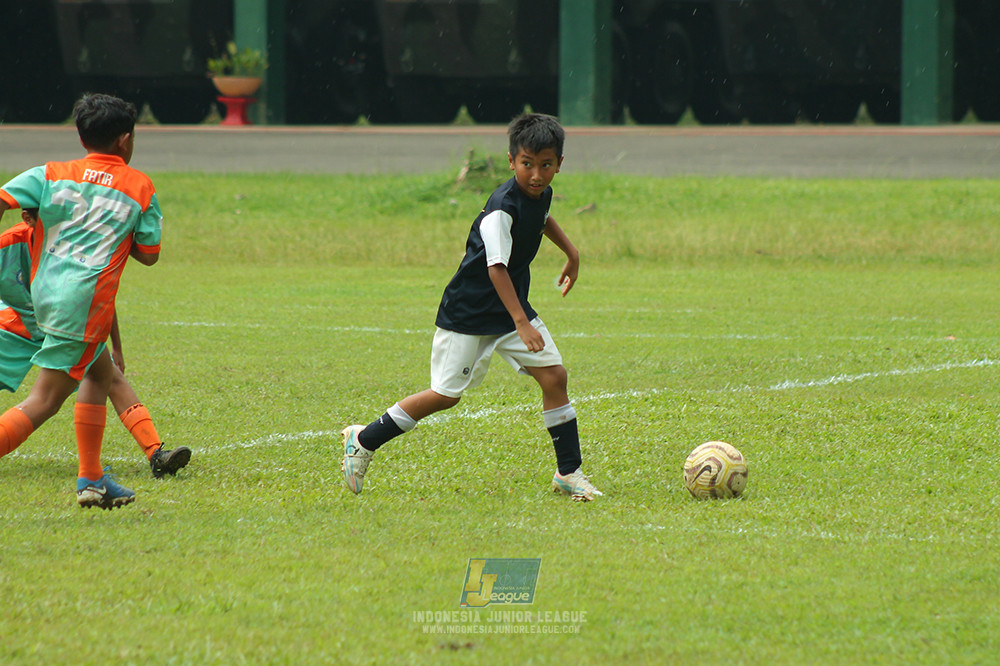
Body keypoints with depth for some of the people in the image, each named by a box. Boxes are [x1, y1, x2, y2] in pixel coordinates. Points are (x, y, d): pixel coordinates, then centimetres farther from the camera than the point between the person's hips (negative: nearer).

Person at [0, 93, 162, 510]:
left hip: (44, 290, 5)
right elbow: (148, 254, 7)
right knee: (45, 401, -6)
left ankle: (91, 480, 25)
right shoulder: (140, 187, 5)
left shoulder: (52, 175, 8)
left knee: (100, 371, 25)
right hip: (84, 302, -5)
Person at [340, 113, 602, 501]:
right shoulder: (502, 209, -28)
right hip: (468, 313, -7)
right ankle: (364, 440, 15)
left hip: (513, 306, 7)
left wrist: (571, 253, 31)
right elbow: (496, 267, -35)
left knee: (554, 376, -4)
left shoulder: (541, 193, -1)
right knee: (446, 395, -2)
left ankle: (569, 473, 5)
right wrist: (521, 323, -43)